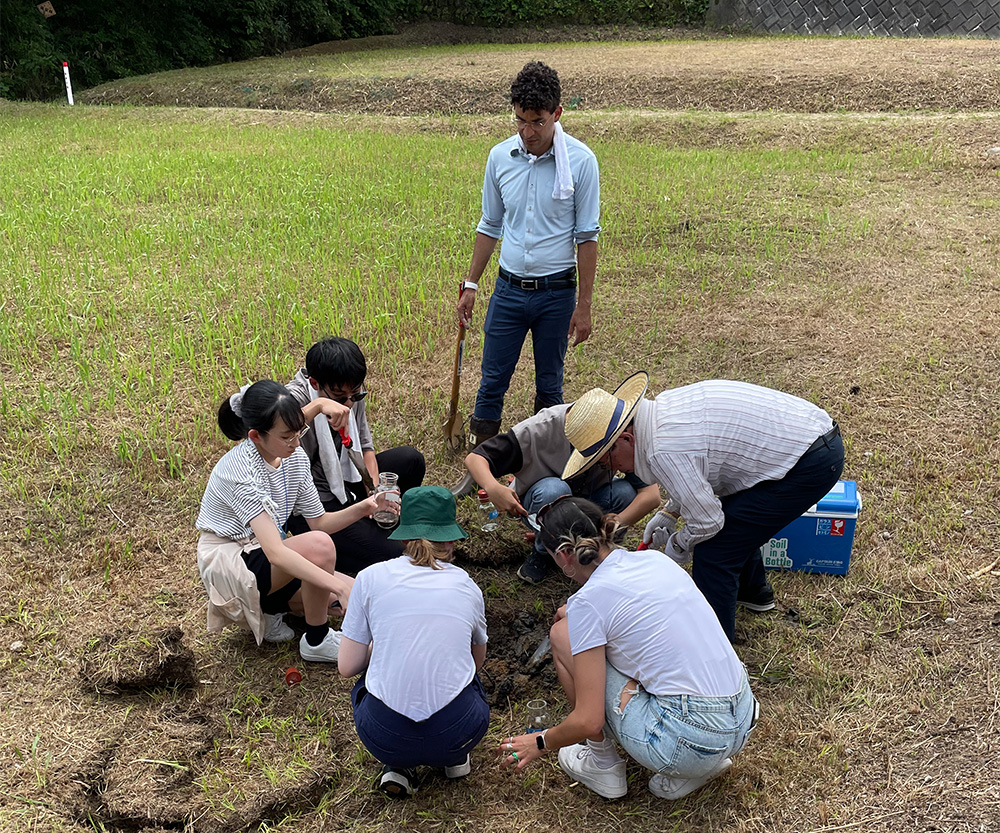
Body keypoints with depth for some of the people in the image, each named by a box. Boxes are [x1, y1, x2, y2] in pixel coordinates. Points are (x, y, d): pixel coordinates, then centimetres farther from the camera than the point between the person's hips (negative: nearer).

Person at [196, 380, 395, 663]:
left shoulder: (294, 458, -5)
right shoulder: (241, 472, -29)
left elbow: (320, 522, 1)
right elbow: (275, 552, -37)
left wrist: (363, 508, -18)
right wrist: (339, 586, -42)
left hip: (266, 557, 8)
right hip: (228, 565, -8)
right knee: (318, 545, -33)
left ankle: (268, 609, 12)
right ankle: (317, 641, -11)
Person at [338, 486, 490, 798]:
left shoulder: (371, 578, 1)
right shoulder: (468, 586, 8)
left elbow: (347, 667, 5)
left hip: (384, 736, -2)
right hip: (457, 733, 2)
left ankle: (399, 766, 13)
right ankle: (454, 757, 16)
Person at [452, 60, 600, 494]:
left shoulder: (580, 161, -10)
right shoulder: (500, 157, 0)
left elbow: (586, 237, -6)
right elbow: (489, 226, 10)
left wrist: (583, 306, -7)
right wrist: (470, 285, 10)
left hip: (557, 292, -2)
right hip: (509, 289, 3)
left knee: (549, 387, 9)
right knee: (492, 382, 5)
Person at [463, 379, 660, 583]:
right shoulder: (541, 429, -29)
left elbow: (651, 494, -30)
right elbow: (474, 458, -27)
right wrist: (493, 488, -50)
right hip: (537, 504, -2)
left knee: (626, 492, -30)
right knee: (553, 490, -38)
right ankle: (542, 553, -8)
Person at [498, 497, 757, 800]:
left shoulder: (587, 603, -11)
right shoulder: (655, 558, 8)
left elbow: (588, 721, -10)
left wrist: (541, 743, 10)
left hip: (688, 745, -7)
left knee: (562, 634, 3)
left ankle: (603, 767, 17)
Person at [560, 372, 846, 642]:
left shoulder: (662, 450, -24)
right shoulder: (665, 404, 5)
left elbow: (706, 522, -16)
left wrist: (678, 546, 4)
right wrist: (669, 513, 22)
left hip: (812, 465, -10)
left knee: (713, 550, -6)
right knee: (732, 514, 28)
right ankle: (752, 589, 52)